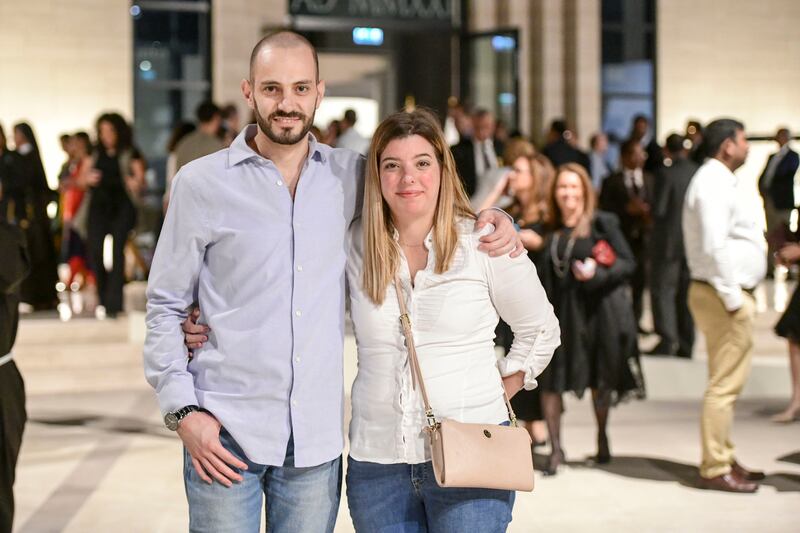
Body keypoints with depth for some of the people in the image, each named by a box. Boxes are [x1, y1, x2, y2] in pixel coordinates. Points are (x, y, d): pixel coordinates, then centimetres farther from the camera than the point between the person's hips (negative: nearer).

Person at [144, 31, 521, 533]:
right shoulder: (201, 184, -1)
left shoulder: (350, 175, 7)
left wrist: (494, 220, 2)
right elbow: (166, 306, 2)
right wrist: (183, 410, -8)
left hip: (316, 435, 3)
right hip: (226, 432, -2)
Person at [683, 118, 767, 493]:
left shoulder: (716, 181, 18)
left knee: (726, 383, 16)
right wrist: (732, 298, -21)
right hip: (724, 295, -11)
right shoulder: (714, 184, -16)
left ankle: (723, 459, 24)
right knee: (724, 384, -7)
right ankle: (715, 469, -3)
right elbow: (714, 246, -24)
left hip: (729, 293, 11)